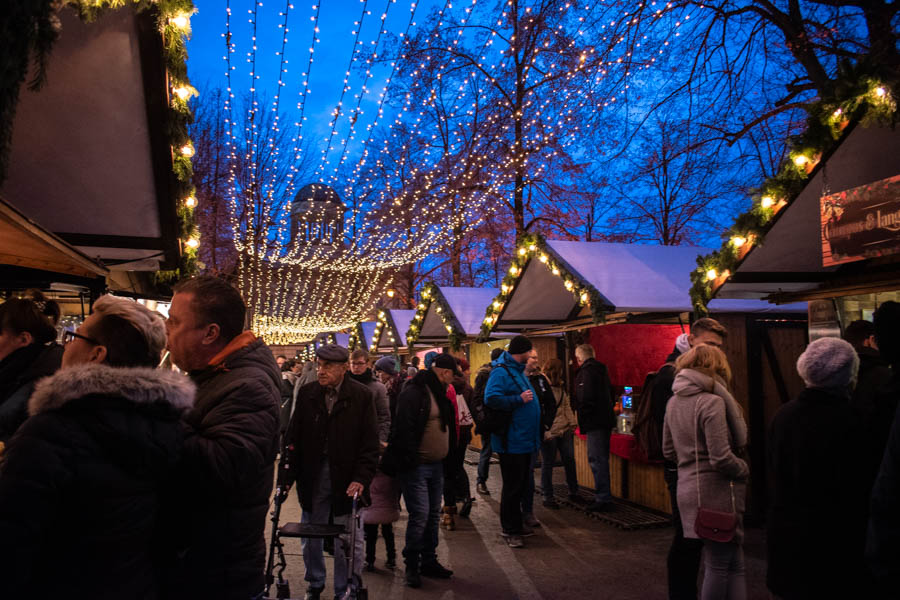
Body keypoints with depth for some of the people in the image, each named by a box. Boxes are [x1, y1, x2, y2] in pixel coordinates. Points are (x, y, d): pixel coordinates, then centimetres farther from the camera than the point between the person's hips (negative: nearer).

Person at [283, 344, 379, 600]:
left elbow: (370, 442, -7)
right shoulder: (307, 393, 1)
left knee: (348, 540, 8)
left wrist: (361, 478, -14)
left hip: (346, 479, -3)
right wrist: (289, 474, -1)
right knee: (310, 537, 16)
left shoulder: (362, 395, -7)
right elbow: (294, 438, 5)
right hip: (312, 477, 3)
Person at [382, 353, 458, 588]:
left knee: (433, 515, 14)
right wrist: (410, 461, -20)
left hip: (436, 466, 9)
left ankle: (429, 561, 27)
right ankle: (412, 566, 8)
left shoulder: (439, 393, 14)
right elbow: (404, 429, -21)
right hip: (416, 466, -9)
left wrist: (447, 458, 17)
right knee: (419, 515, -8)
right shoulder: (413, 392, -15)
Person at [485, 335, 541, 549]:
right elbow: (491, 398, -29)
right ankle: (510, 530, 11)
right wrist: (519, 399, -24)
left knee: (522, 485, 17)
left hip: (526, 440, 10)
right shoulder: (500, 372, -16)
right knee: (512, 487, 0)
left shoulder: (518, 371, 16)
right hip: (512, 441, -10)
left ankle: (515, 524, 30)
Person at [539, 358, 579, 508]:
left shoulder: (560, 387, 13)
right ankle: (548, 497, 12)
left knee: (570, 460, 12)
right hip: (549, 433, -7)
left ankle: (573, 493, 26)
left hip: (565, 431, 7)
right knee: (548, 464, 2)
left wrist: (572, 422, 8)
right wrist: (543, 432, -19)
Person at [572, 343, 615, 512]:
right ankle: (604, 496, 24)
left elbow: (585, 397, -22)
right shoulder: (601, 369, 16)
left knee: (597, 460, -7)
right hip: (605, 419, 10)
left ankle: (603, 499, -6)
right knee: (601, 459, 16)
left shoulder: (587, 370, -12)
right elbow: (610, 393, 22)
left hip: (595, 421, -10)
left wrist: (581, 413, -10)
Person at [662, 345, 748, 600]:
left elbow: (668, 451, 14)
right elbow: (721, 458, -21)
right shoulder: (712, 402, -17)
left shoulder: (674, 401, 8)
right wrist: (744, 469, -3)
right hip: (717, 493, -8)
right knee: (719, 565, 6)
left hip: (688, 490, 8)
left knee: (734, 564, 18)